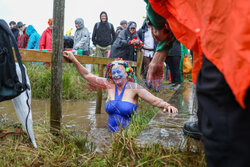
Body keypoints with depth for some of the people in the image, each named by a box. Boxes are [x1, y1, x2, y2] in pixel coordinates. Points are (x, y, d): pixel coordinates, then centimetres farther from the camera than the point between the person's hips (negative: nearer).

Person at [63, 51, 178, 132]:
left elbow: (154, 100, -7)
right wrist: (74, 60, 8)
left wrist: (166, 105, -26)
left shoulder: (134, 87, -3)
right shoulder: (109, 84, 6)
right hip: (111, 133, 3)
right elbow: (87, 75, 11)